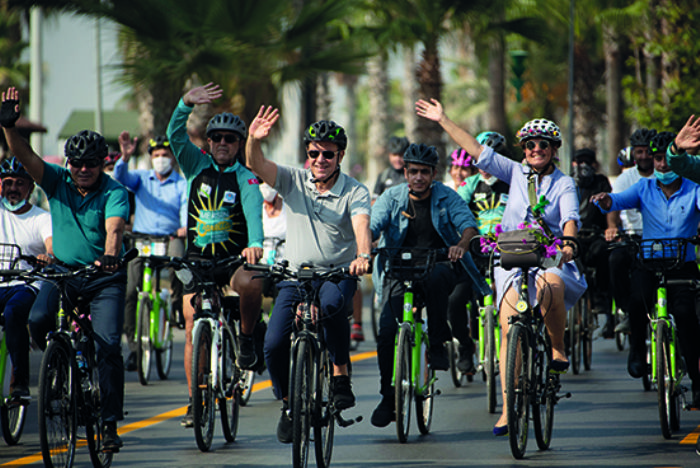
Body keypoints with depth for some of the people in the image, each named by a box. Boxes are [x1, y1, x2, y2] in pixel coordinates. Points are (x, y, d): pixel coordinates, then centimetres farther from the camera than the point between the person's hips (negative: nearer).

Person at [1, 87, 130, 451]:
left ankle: (110, 424, -5)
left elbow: (114, 227, -31)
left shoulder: (114, 192, -13)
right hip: (62, 271, 3)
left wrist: (110, 255, -52)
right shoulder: (57, 181, -3)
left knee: (108, 345, -15)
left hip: (104, 277, -2)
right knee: (38, 319, -25)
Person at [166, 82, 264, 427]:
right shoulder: (197, 166, 4)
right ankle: (194, 401, 6)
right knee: (192, 329, -4)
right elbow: (175, 134, -11)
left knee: (251, 283, -35)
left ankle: (246, 339, -8)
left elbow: (254, 212, -20)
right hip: (198, 257, 2)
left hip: (234, 257, -2)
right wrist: (187, 104, -30)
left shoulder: (245, 179, -3)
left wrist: (255, 244, -41)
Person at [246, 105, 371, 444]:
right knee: (274, 344, -13)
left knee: (331, 303, -38)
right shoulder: (293, 181, 2)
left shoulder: (355, 192, -4)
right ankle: (288, 404, 14)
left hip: (338, 274, -3)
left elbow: (361, 225, -22)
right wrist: (254, 140, -35)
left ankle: (340, 376, -21)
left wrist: (363, 255, -43)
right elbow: (256, 165, -13)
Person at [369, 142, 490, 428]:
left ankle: (437, 343, -22)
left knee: (435, 278, -39)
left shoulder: (447, 197, 2)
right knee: (387, 330, -14)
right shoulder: (391, 198, 3)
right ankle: (388, 397, 1)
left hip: (439, 266, -1)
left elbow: (467, 223, -12)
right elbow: (373, 225, -12)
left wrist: (462, 244, -36)